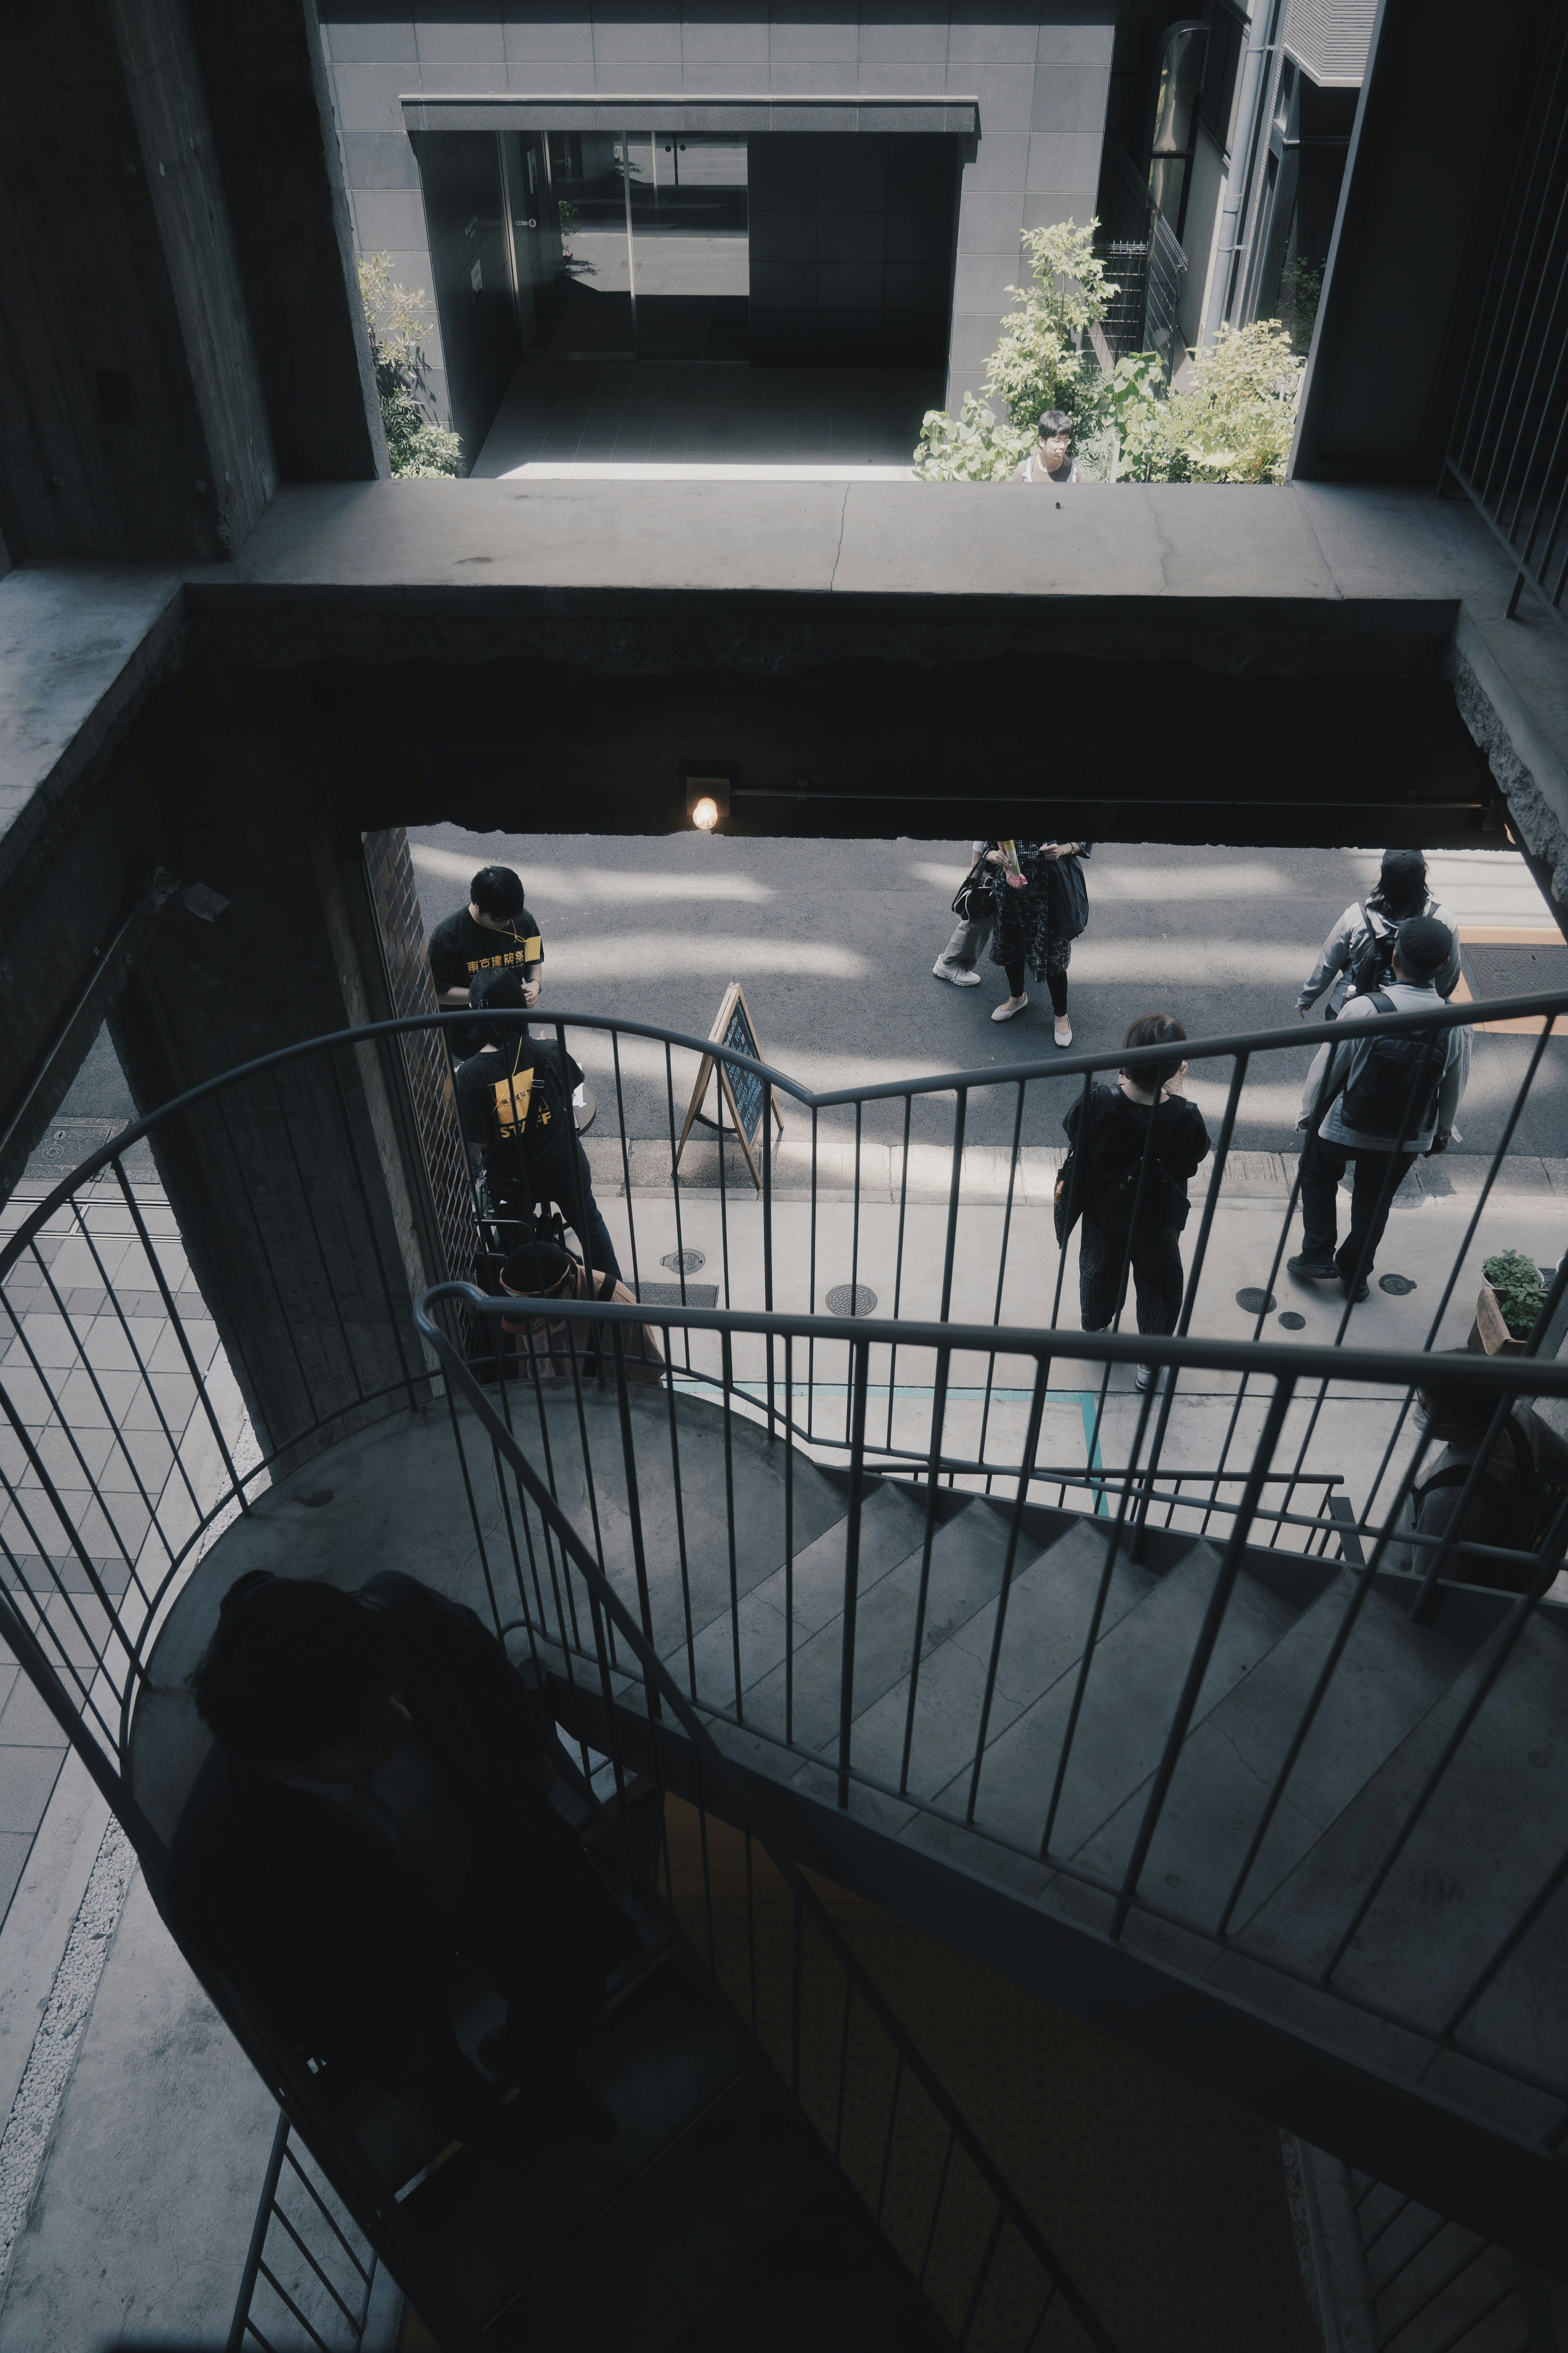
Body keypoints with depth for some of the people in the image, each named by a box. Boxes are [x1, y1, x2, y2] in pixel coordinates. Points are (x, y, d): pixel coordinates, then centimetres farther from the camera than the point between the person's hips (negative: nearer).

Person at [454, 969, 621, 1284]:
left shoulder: (469, 1075, -24)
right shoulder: (549, 1052, -20)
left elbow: (479, 1142, -17)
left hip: (510, 1179, -1)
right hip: (563, 1165, 2)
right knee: (589, 1223, 27)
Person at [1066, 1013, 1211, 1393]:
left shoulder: (1096, 1104, -31)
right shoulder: (1183, 1117, -33)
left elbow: (1073, 1130, -9)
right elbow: (1198, 1154, -12)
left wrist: (1124, 1085, -5)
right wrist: (1177, 1095, -10)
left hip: (1101, 1215, 2)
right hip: (1157, 1221, -2)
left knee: (1099, 1271, 30)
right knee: (1160, 1286, 24)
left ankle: (1094, 1330, 55)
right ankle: (1150, 1362, 36)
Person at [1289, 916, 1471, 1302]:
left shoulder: (1362, 1010, -28)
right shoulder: (1457, 1026, -18)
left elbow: (1327, 1068, -16)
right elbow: (1454, 1089, -2)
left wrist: (1309, 1111, 3)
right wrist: (1443, 1132, 16)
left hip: (1344, 1128, -2)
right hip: (1408, 1139, 3)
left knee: (1318, 1176, 27)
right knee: (1375, 1201, 25)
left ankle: (1318, 1256, 27)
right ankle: (1356, 1274, 39)